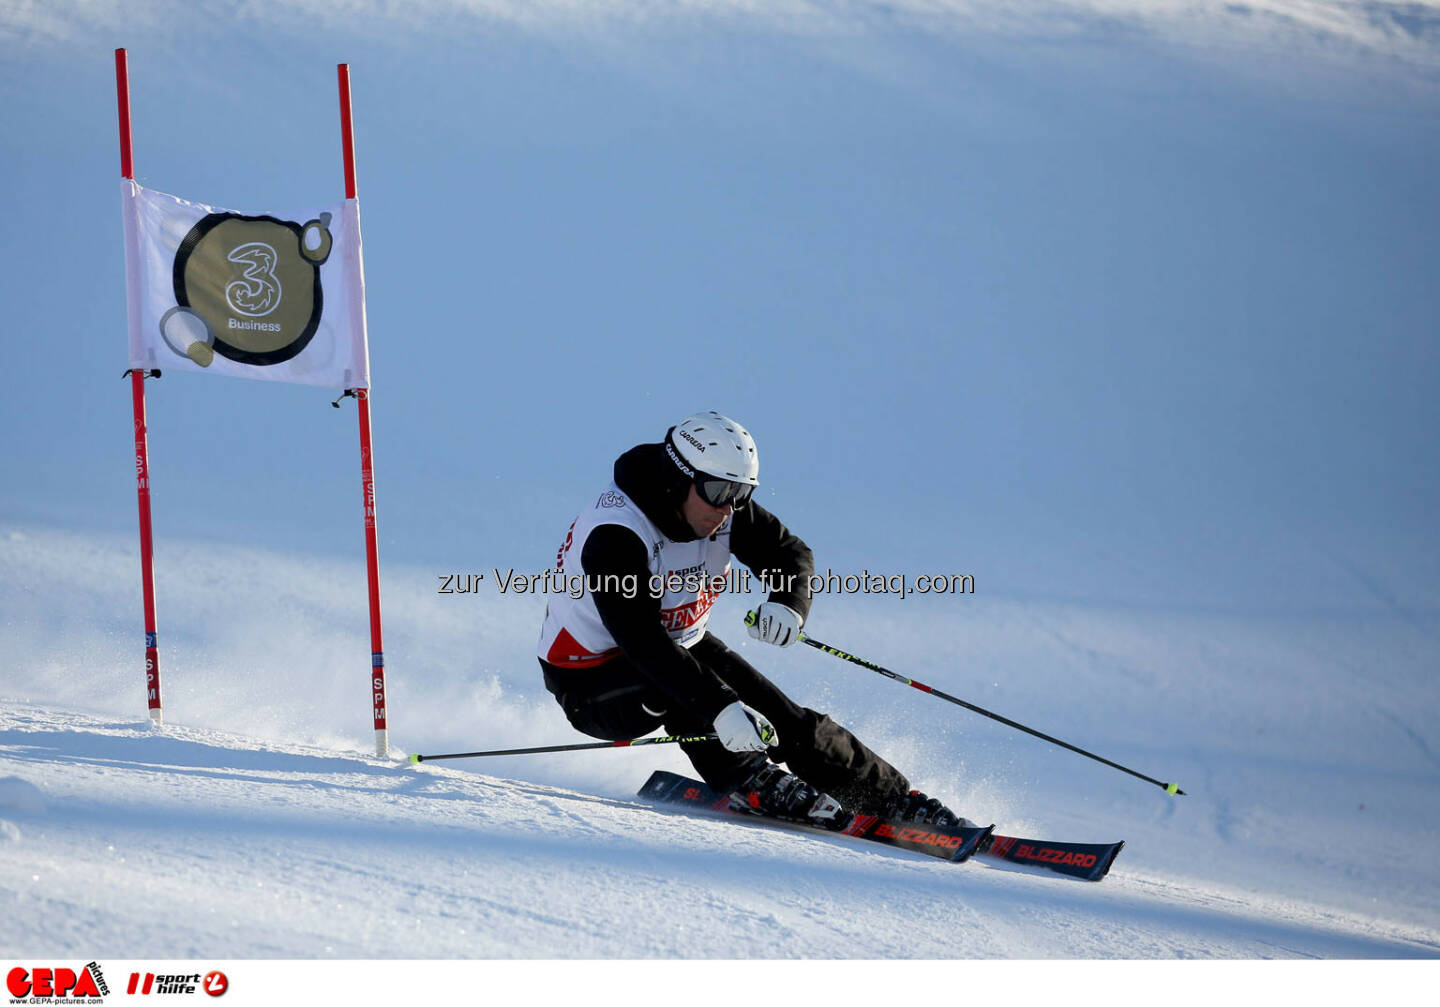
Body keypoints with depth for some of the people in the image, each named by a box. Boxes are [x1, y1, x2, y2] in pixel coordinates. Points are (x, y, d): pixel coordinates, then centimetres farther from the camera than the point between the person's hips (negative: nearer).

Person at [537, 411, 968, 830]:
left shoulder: (724, 509, -12)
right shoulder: (614, 536, -34)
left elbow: (791, 554, -2)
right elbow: (642, 642, -41)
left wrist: (787, 605, -27)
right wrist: (719, 708, -50)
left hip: (681, 642, 6)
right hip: (592, 684, -6)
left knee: (786, 723, -7)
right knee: (678, 686, -37)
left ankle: (899, 802, 2)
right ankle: (751, 781, -22)